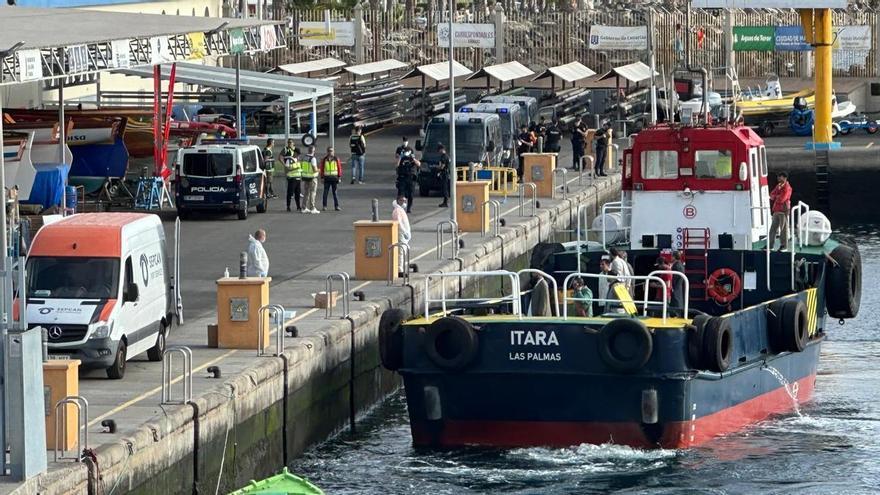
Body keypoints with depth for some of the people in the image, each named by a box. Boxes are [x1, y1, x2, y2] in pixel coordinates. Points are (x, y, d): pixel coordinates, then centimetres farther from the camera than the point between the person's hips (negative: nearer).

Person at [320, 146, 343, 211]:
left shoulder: (336, 159, 2)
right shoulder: (324, 159, 3)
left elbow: (339, 168, 4)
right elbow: (322, 169, 6)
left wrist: (339, 177, -1)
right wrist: (322, 177, 1)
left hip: (334, 177, 0)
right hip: (327, 178, 0)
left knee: (335, 192, 3)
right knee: (325, 192, 2)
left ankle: (336, 206, 8)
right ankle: (324, 206, 7)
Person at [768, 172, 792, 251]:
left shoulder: (787, 188, -11)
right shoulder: (778, 186, 17)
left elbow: (781, 199, -19)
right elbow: (772, 195, 12)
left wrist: (775, 196, 1)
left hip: (783, 210, -8)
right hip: (776, 210, 8)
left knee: (783, 228, -2)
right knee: (773, 228, 9)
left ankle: (784, 245, 4)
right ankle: (770, 244, 14)